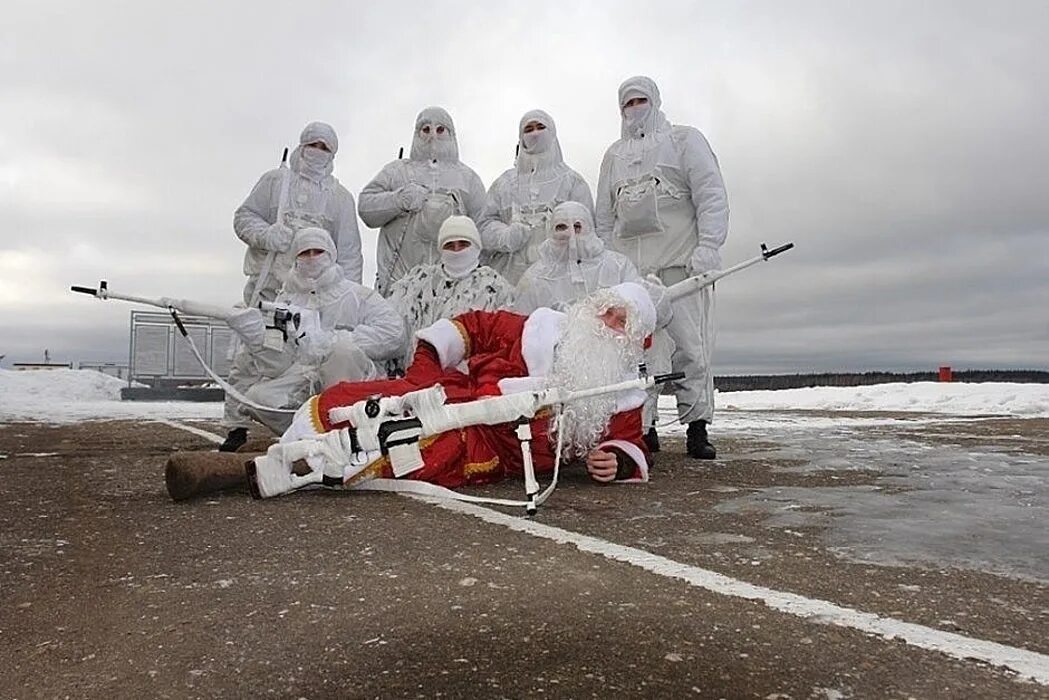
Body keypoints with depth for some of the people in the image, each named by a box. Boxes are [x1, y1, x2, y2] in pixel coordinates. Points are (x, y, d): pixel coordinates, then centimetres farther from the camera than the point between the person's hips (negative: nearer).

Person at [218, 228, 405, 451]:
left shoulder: (355, 295, 12)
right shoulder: (286, 300, 20)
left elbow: (393, 331, -7)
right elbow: (277, 367, 11)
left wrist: (336, 342, -12)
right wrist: (256, 335, -9)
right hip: (303, 381, 3)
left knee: (343, 349, -33)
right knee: (259, 397, -25)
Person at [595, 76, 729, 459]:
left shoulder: (685, 140, 14)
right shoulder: (614, 155, 26)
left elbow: (711, 196, 3)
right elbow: (604, 216, 23)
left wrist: (707, 247, -10)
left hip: (680, 259, -3)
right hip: (627, 265, 4)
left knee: (689, 344, -9)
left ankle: (697, 426, -5)